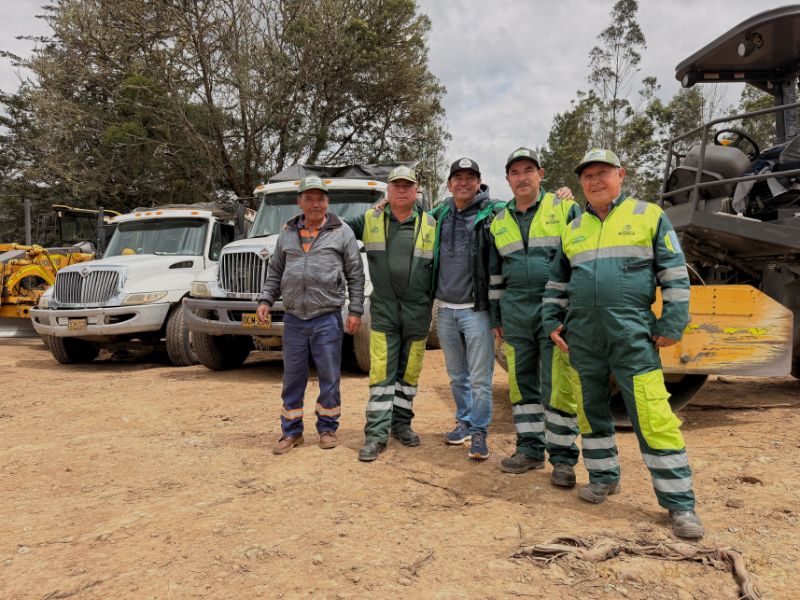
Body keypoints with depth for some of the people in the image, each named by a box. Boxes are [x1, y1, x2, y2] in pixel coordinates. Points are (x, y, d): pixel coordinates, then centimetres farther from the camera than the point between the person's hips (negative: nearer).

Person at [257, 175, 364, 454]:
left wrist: (355, 310, -4)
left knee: (329, 376, 6)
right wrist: (265, 300, 4)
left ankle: (327, 427, 22)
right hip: (294, 318, 3)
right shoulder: (288, 233, 12)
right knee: (293, 377, 10)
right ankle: (291, 431, 22)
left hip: (327, 318, -3)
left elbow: (355, 275, 1)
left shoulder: (342, 232, 2)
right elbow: (275, 271, 16)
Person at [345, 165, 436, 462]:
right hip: (383, 309, -1)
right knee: (381, 372, -4)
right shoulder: (370, 220, 3)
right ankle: (376, 434, 1)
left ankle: (401, 423, 26)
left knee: (409, 371, 11)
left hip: (418, 310, 1)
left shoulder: (429, 224, 3)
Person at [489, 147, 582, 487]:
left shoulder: (564, 208, 1)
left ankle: (563, 457, 8)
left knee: (557, 385, -3)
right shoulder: (499, 222, 13)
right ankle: (530, 449, 21)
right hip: (515, 311, 4)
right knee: (521, 382, 9)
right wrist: (496, 318, 16)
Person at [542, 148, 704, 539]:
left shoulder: (649, 216, 4)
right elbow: (556, 282, 21)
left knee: (653, 418, -8)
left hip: (632, 335, -4)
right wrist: (552, 321, 10)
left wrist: (671, 325, -6)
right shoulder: (573, 229, 15)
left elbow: (675, 274, 1)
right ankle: (603, 478, 31)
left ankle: (680, 503, 3)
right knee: (591, 411, 13)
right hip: (581, 337, 5)